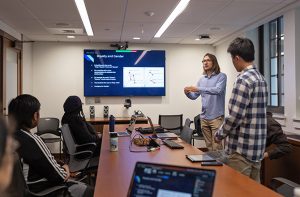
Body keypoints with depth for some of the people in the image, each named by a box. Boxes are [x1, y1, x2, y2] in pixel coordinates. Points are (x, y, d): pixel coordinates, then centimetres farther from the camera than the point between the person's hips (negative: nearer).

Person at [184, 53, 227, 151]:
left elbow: (218, 90, -22)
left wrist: (198, 89, -26)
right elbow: (194, 96, 12)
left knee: (216, 147, -5)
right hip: (204, 117, 5)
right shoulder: (201, 79, 12)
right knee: (209, 146, 13)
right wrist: (187, 93, -11)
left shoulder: (221, 76, -3)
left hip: (216, 117, -5)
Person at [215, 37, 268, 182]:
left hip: (241, 149, -9)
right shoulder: (261, 78, 11)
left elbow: (235, 116, -21)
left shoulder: (243, 80, -18)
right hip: (257, 147, 9)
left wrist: (219, 135, -5)